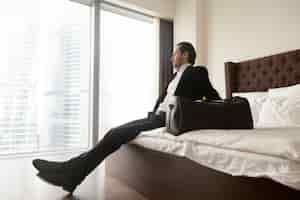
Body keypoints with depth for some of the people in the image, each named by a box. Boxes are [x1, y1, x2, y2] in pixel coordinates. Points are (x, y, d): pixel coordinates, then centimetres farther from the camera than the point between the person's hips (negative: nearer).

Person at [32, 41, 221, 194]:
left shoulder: (197, 72, 2)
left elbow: (214, 98, -2)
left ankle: (73, 170, -11)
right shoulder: (177, 75, 26)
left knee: (117, 134, -18)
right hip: (156, 117, 8)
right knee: (116, 132, -7)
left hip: (167, 121, -8)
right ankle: (73, 171, -7)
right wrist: (151, 116, 12)